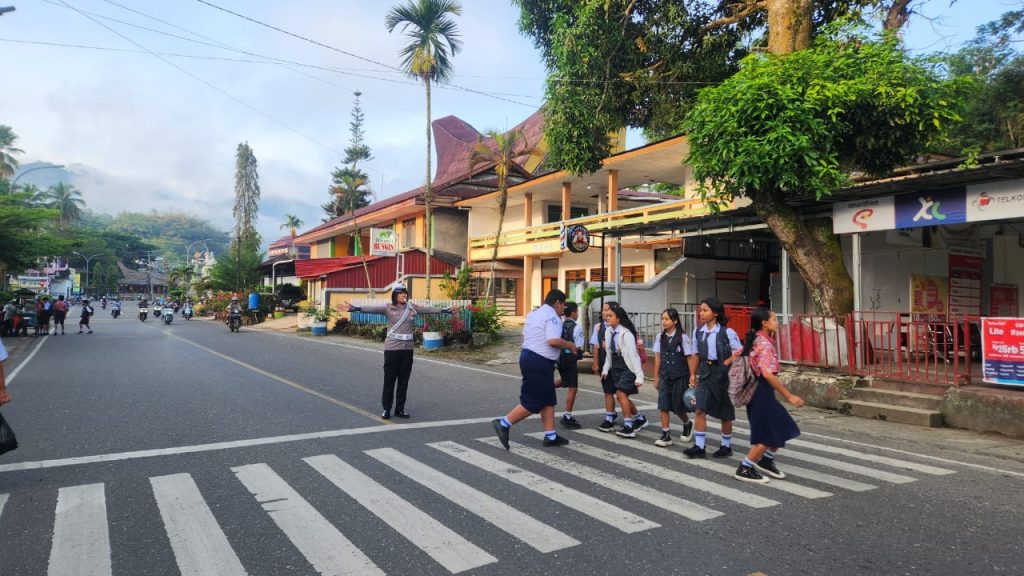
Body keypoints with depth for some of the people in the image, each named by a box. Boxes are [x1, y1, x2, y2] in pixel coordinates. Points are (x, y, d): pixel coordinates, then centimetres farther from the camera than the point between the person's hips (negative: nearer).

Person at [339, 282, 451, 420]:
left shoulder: (412, 307, 5)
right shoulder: (388, 308, -5)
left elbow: (429, 309, 8)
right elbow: (372, 309, -16)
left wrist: (446, 310, 7)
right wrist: (354, 308, -29)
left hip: (407, 348, 3)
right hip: (392, 348, -3)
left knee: (404, 380, 9)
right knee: (389, 379, 2)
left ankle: (400, 409, 20)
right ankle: (386, 409, 14)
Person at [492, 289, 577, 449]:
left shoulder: (533, 314, 16)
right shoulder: (552, 316, -13)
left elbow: (525, 335, 22)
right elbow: (553, 340, -25)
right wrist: (570, 345, -9)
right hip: (539, 362, -10)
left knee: (548, 399, 14)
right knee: (534, 402, -4)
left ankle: (550, 436, 18)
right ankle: (504, 424, -1)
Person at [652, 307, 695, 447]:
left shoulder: (683, 337, -9)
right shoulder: (660, 337, 2)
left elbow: (689, 358, -6)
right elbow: (657, 358, 6)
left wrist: (691, 378, -5)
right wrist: (656, 378, 7)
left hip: (680, 377, -3)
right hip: (665, 376, 3)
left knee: (678, 406, 4)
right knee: (663, 405, -3)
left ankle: (687, 425, 34)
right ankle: (666, 435, 4)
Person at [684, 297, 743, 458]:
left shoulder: (727, 332, -10)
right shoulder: (698, 332, 4)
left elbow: (739, 353, -7)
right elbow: (695, 354, 10)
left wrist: (726, 363, -18)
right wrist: (693, 374, 7)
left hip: (722, 374, -4)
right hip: (705, 373, 4)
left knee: (725, 413, 10)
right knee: (700, 410, -4)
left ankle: (726, 446, 26)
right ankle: (699, 446, 1)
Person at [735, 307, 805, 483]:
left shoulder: (755, 340, 11)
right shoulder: (765, 344, -19)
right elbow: (768, 375, -27)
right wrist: (789, 396, -24)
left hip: (758, 390, 10)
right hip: (762, 391, -10)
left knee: (783, 429, 17)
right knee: (769, 435, -1)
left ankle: (766, 461, 28)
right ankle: (744, 469, 6)